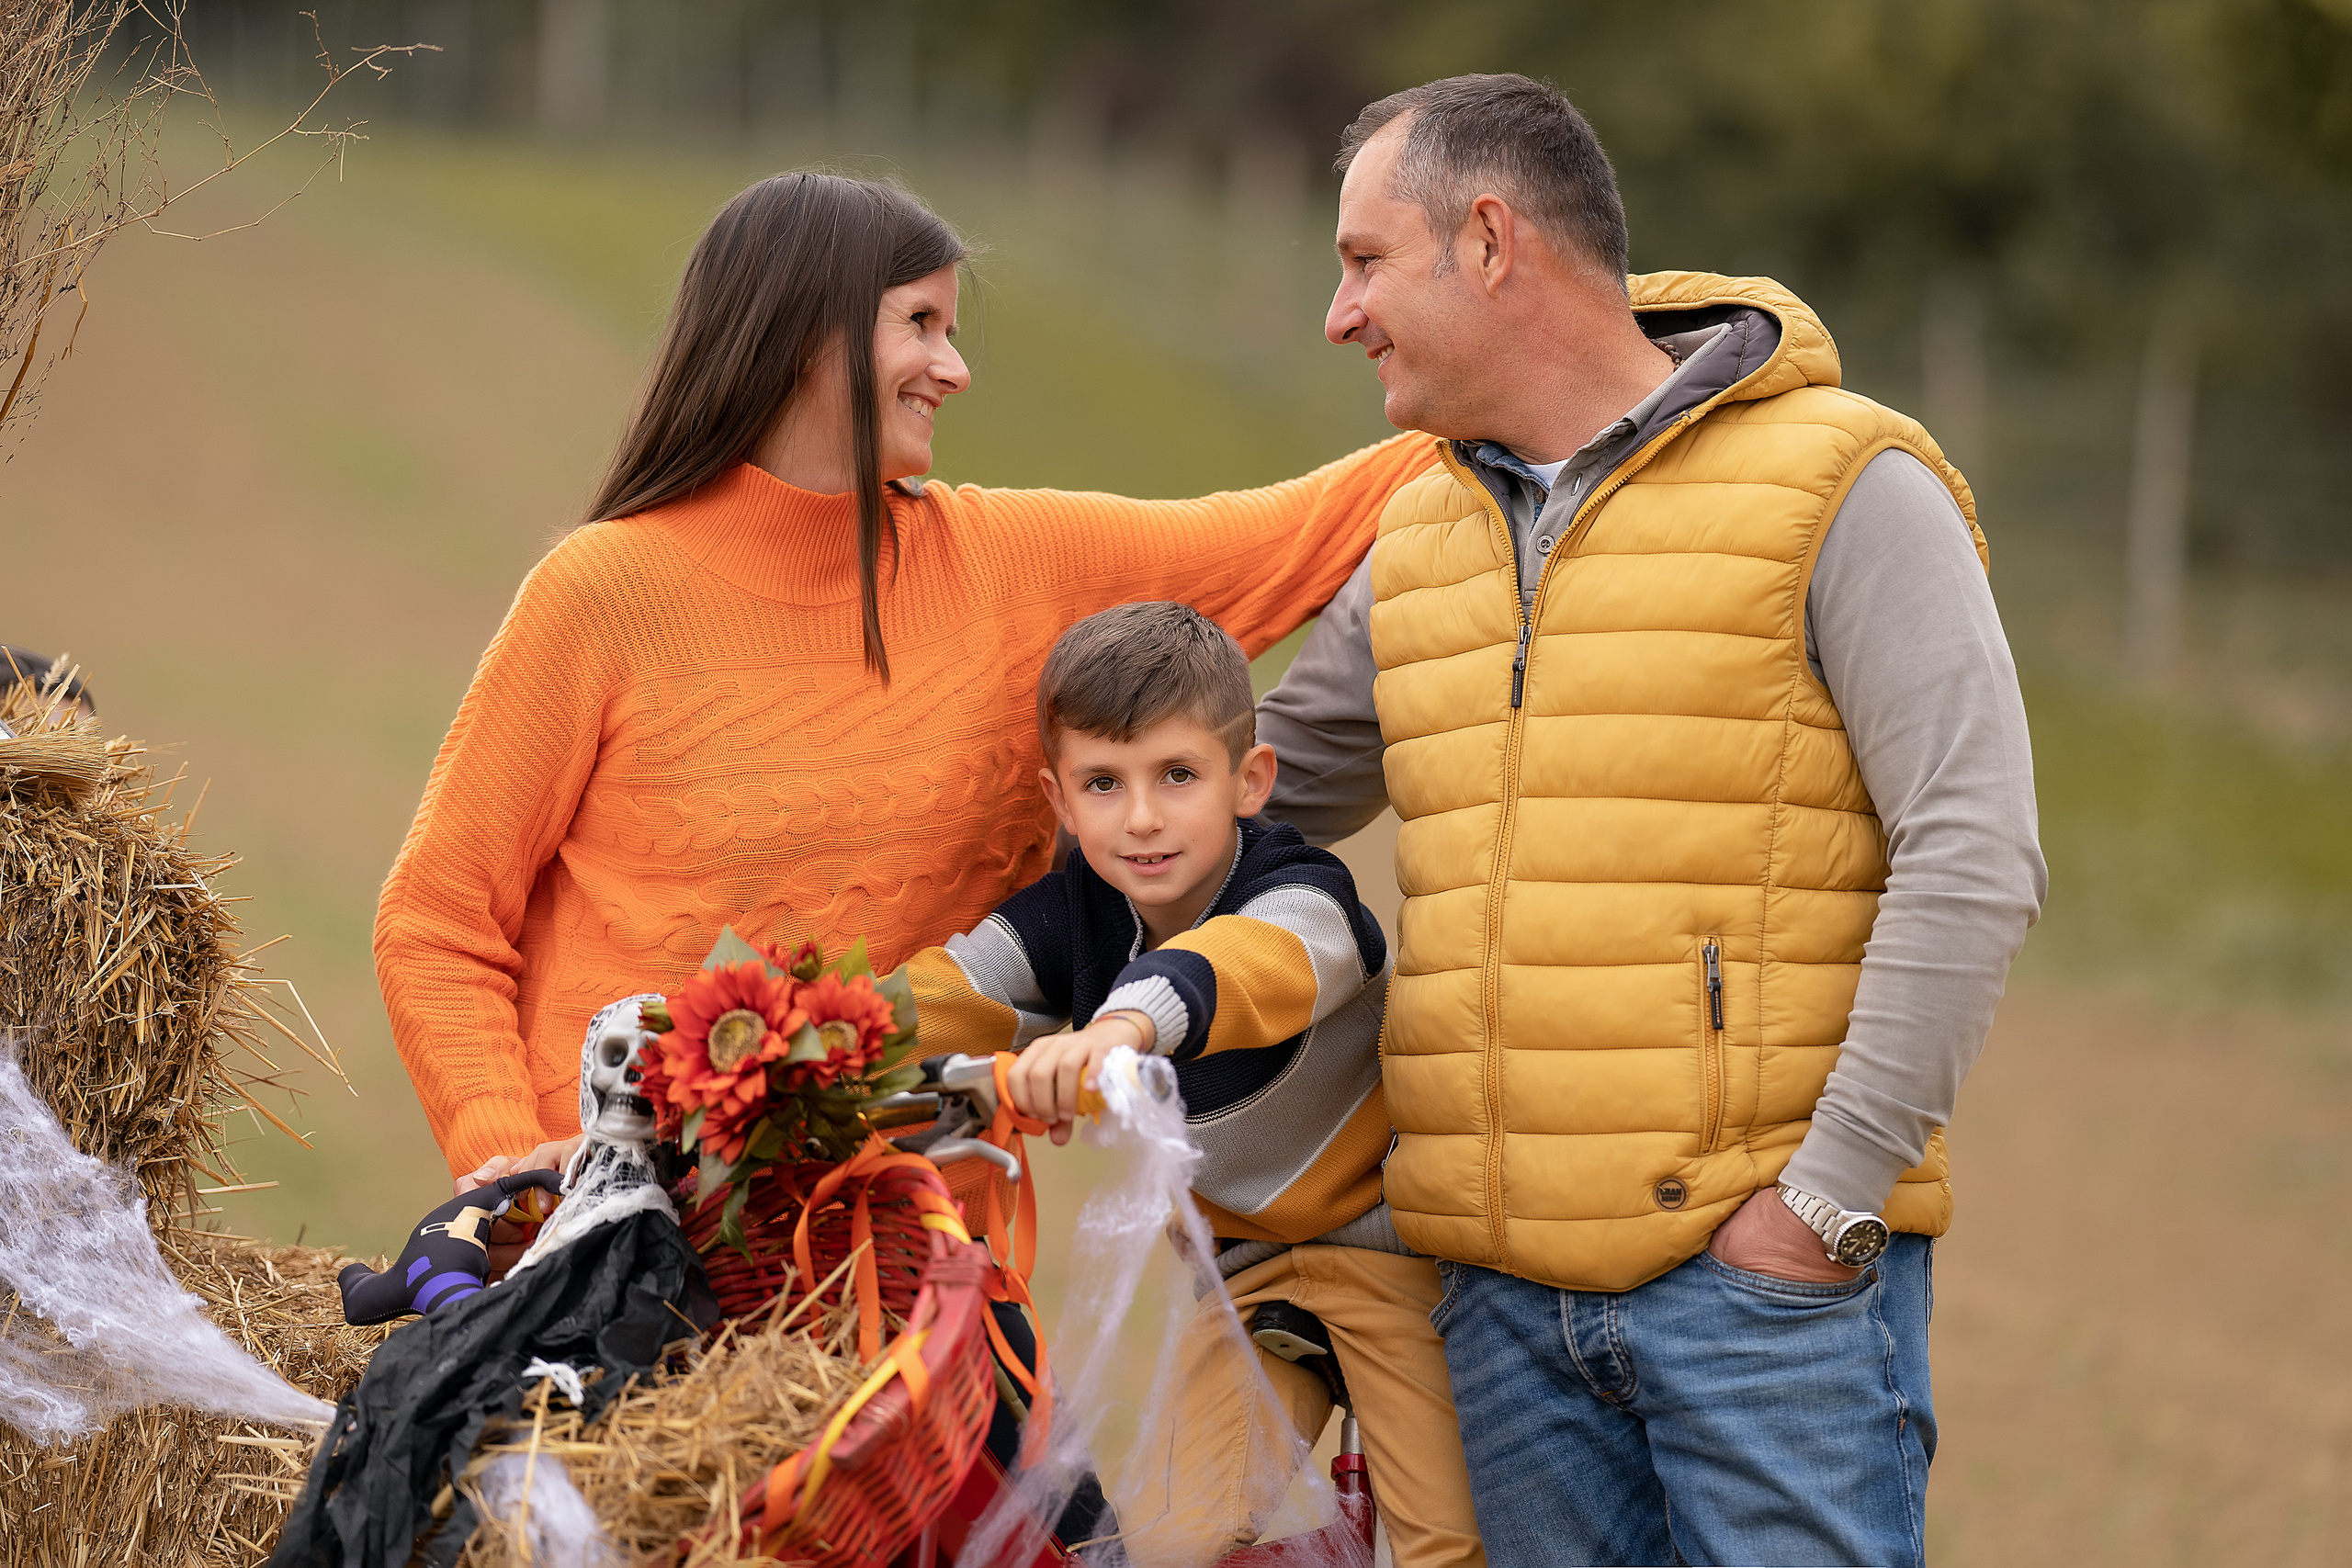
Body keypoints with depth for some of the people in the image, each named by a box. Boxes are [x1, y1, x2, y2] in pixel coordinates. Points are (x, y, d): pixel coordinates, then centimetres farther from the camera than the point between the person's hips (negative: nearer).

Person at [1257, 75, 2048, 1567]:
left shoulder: (1844, 486, -4)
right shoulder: (1423, 535, 16)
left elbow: (1973, 861, -10)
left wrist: (1830, 1195, -14)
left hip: (1773, 1268, -6)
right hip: (1503, 1287, 6)